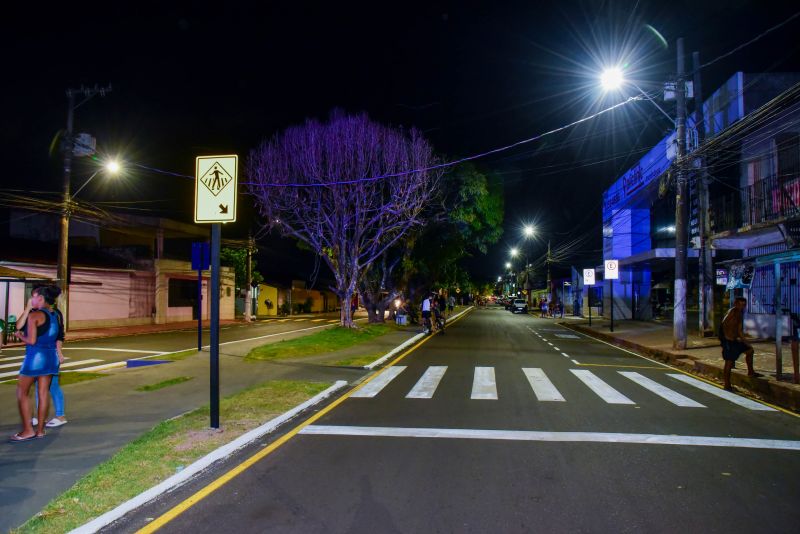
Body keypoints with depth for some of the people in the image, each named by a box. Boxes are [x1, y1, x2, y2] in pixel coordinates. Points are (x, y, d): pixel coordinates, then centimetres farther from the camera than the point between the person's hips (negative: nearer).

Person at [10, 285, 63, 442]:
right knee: (43, 393, 9)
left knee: (22, 392, 6)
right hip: (51, 356, 7)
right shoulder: (55, 315, 9)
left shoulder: (34, 315, -12)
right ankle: (40, 429, 13)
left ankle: (28, 430, 4)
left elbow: (31, 340, -17)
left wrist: (20, 336, 3)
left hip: (35, 356, -7)